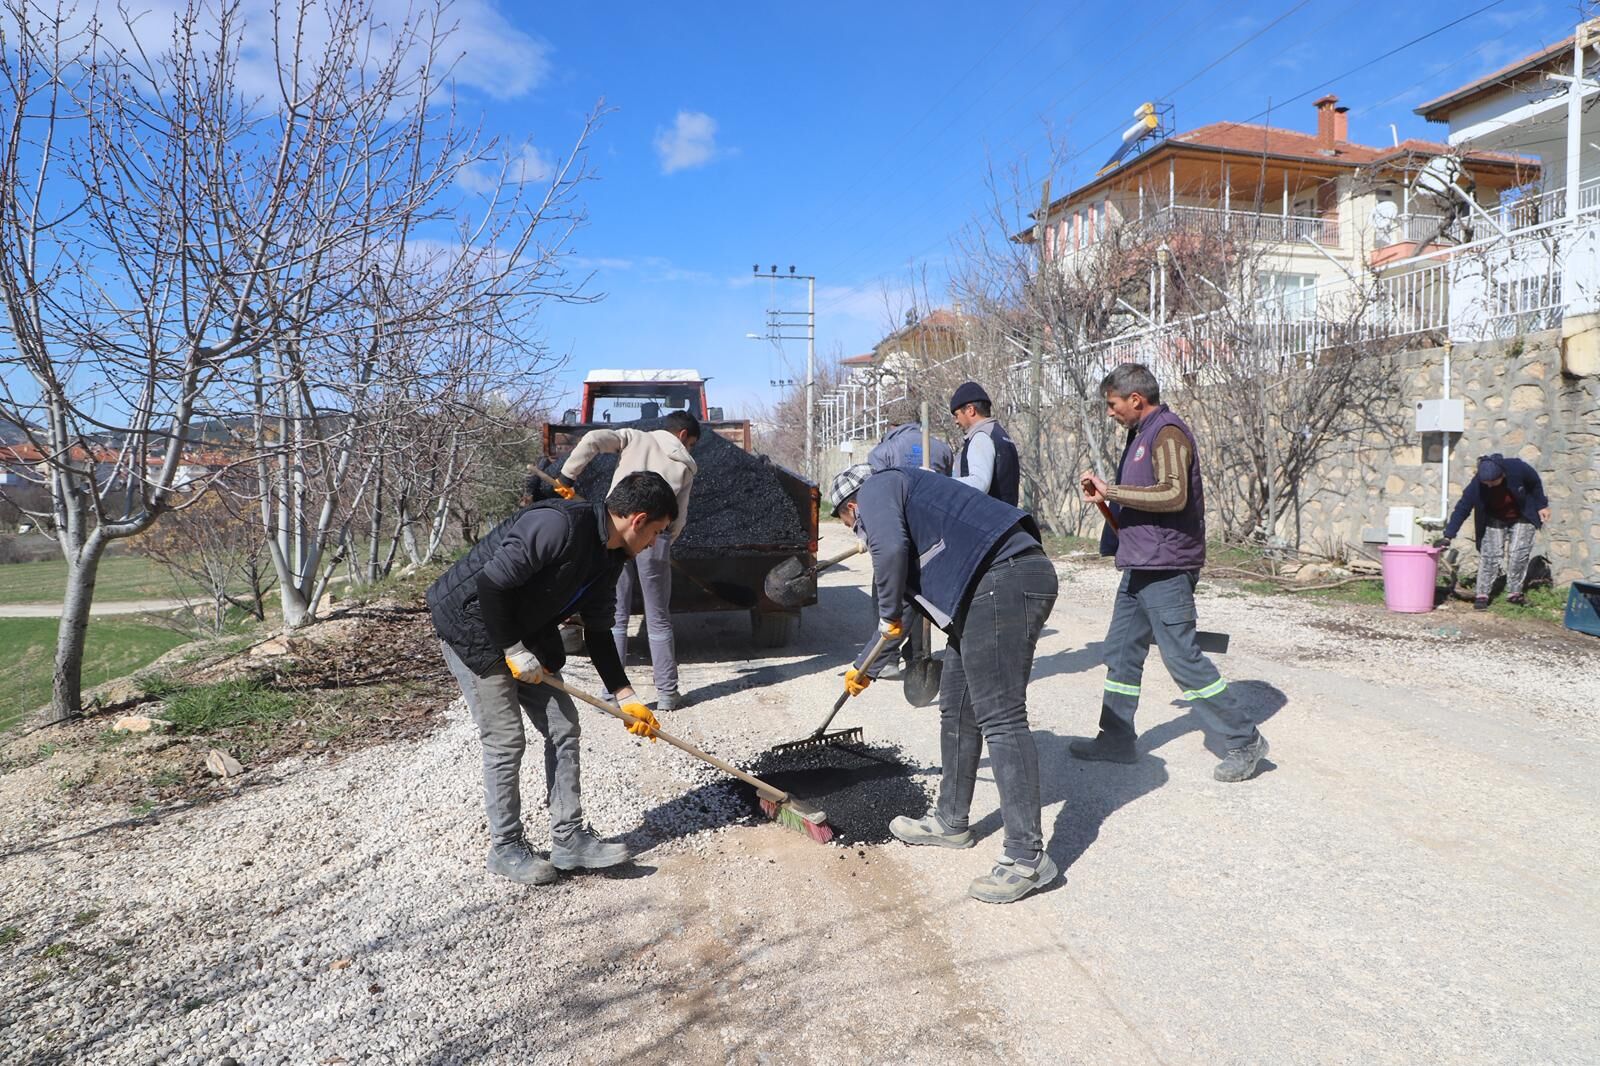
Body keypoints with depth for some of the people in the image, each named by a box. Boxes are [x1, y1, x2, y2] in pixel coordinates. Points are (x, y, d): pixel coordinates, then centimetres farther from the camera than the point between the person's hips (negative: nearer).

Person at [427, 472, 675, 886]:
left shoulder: (608, 558, -1)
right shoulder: (560, 525, -30)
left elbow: (597, 633, 7)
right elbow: (489, 585, -30)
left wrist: (626, 696, 2)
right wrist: (513, 650, -21)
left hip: (525, 633, 9)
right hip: (472, 624, -9)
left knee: (563, 726, 5)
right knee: (506, 740, -6)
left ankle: (569, 837, 14)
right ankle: (505, 848, 12)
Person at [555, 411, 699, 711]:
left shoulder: (634, 437, 13)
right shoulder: (686, 465, 13)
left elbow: (592, 439, -4)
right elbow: (679, 517, 8)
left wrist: (566, 477, 2)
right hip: (654, 536, -1)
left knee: (615, 617, 7)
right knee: (658, 619, 10)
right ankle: (667, 694, 16)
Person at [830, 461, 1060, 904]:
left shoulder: (877, 488, 4)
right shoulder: (902, 504, 31)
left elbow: (890, 548, -19)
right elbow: (912, 600, 40)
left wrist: (889, 614, -2)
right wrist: (864, 667, 49)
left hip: (1002, 581, -10)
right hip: (990, 589, 10)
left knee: (1000, 717, -10)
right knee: (957, 710, 18)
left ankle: (1027, 858, -6)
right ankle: (951, 822, 31)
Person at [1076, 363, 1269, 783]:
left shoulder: (1167, 433, -14)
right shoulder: (1142, 434, 17)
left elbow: (1174, 494, -28)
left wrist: (1111, 491, -26)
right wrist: (1109, 496, 15)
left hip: (1165, 569, -10)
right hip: (1140, 567, 10)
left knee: (1182, 657, -6)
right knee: (1121, 653, 13)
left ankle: (1244, 741, 5)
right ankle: (1116, 739, 23)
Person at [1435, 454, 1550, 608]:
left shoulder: (1517, 468, -32)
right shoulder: (1477, 484, -31)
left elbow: (1535, 482, -10)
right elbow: (1462, 508, -27)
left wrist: (1542, 505, -3)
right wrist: (1448, 536, -30)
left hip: (1522, 519, 0)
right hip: (1494, 520, 0)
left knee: (1518, 554, -6)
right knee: (1489, 555, -10)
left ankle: (1514, 592, 8)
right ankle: (1482, 595, -7)